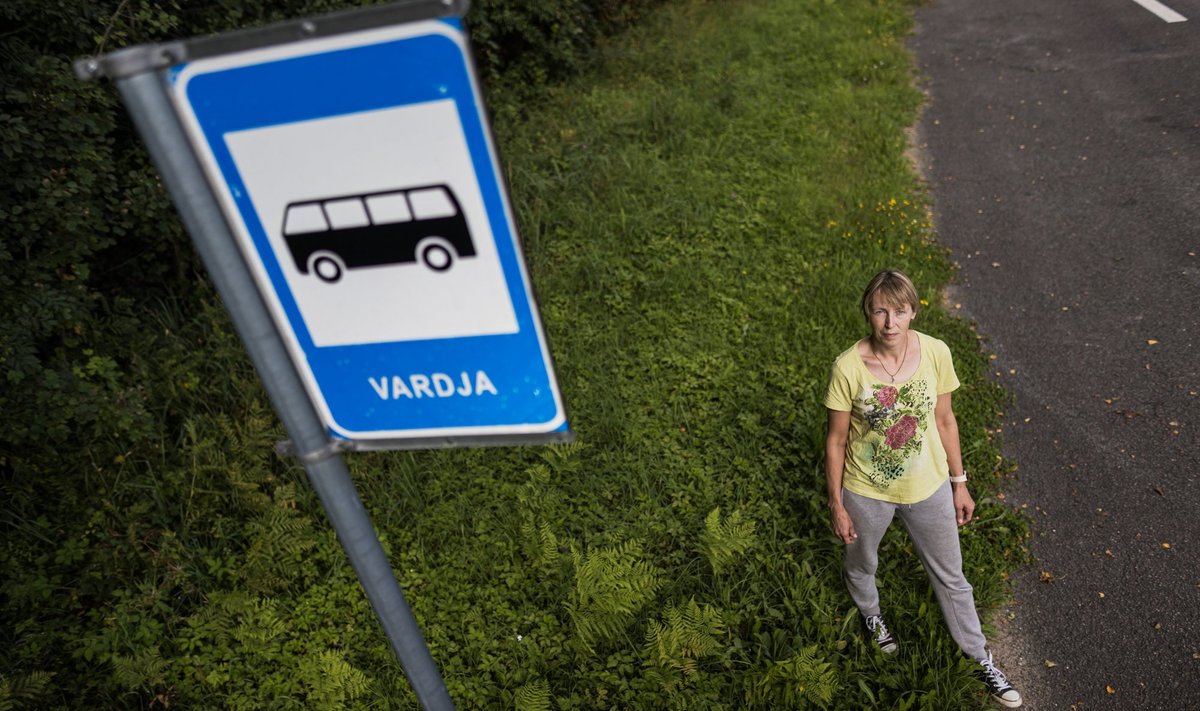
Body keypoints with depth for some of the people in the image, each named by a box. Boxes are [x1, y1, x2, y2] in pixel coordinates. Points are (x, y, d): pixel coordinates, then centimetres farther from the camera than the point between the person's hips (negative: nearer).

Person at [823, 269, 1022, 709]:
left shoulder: (936, 353, -17)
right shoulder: (848, 367, -24)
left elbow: (944, 420, -2)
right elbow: (836, 439, -13)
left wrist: (959, 483, 5)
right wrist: (836, 505, -7)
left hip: (928, 487, 2)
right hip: (867, 492, -1)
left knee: (950, 576, 21)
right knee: (860, 564, 26)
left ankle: (982, 660, 46)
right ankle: (870, 612, 61)